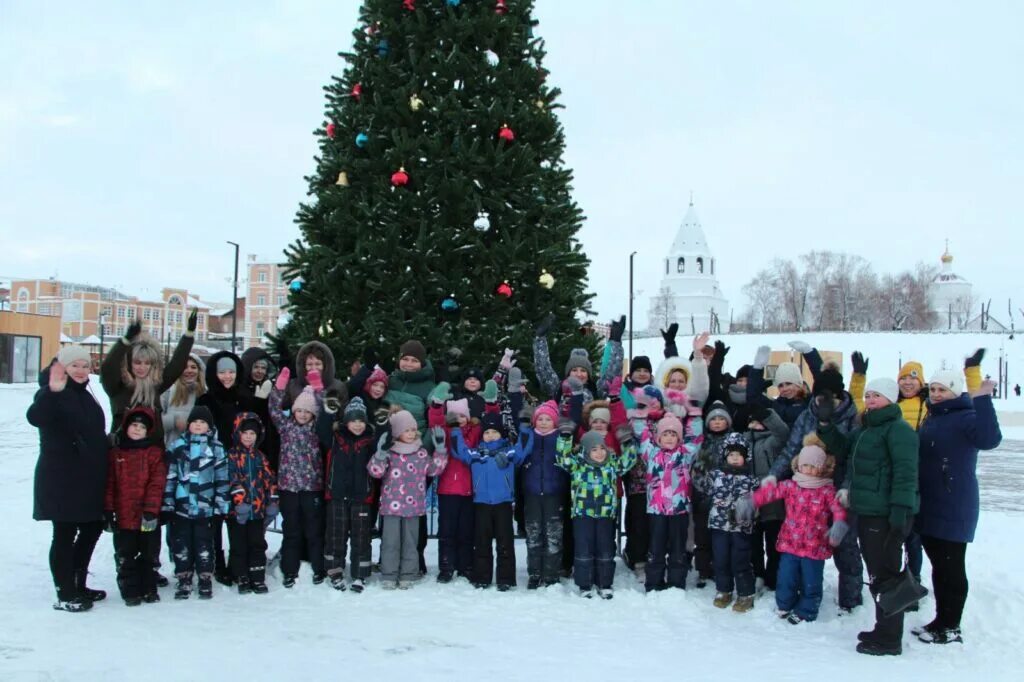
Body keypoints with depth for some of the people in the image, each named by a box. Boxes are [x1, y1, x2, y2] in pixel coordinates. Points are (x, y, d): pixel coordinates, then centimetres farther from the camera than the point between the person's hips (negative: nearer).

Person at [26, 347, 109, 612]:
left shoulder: (84, 395, 14)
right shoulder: (51, 395, -13)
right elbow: (35, 417, -36)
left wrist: (102, 468, 23)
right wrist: (52, 392, -53)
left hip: (89, 478, 9)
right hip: (61, 479, -9)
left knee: (92, 528, 15)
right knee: (65, 534, -2)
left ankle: (78, 585, 29)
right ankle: (65, 595, 7)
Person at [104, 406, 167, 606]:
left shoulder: (154, 452, -2)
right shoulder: (116, 453, 5)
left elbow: (157, 483, -9)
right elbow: (109, 483, 5)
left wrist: (151, 511, -16)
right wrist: (108, 511, 0)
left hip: (147, 517, -1)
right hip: (123, 517, 2)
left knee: (149, 554, 11)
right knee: (125, 557, 7)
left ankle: (148, 589, 25)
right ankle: (130, 591, 18)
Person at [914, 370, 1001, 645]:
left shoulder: (966, 417, -12)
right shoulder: (931, 420, 13)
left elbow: (989, 439, -32)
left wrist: (982, 400, -35)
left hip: (954, 509, -8)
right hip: (929, 507, 8)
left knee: (951, 568, 0)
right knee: (938, 566, 15)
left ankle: (950, 628, 9)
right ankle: (940, 620, 25)